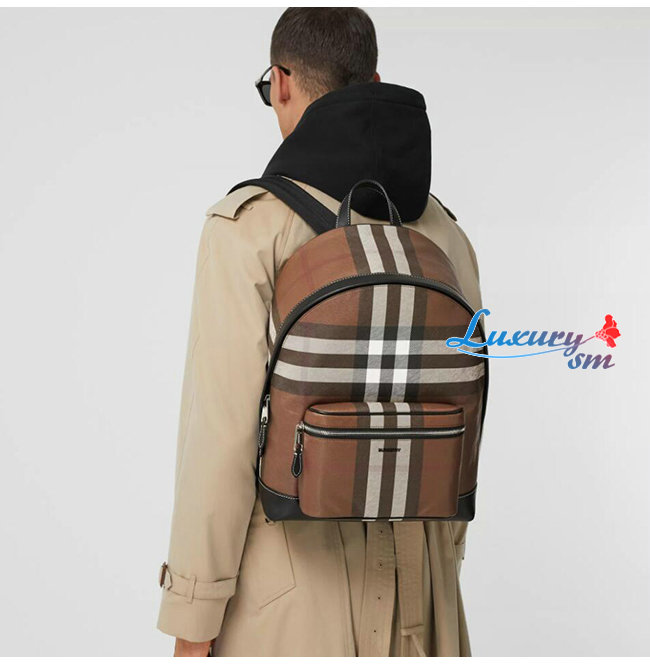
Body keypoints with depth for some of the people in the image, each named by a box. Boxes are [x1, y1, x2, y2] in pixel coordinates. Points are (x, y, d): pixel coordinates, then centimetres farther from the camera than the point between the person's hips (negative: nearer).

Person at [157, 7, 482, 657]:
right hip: (407, 569, 5)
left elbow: (224, 431, -17)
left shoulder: (249, 224, -13)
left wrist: (192, 617, -9)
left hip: (289, 578, -5)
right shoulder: (442, 230, 5)